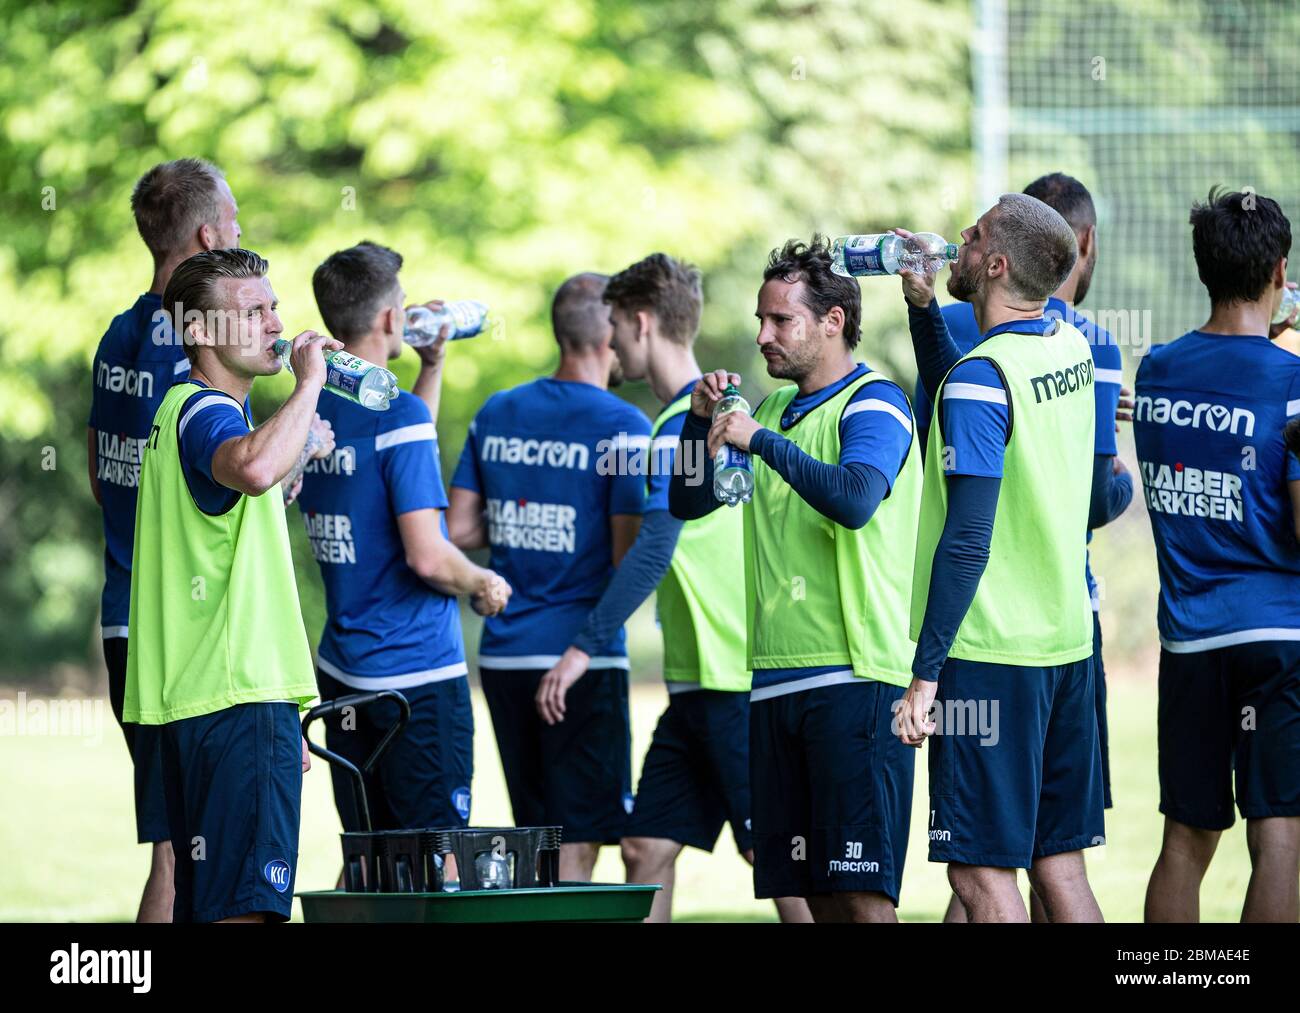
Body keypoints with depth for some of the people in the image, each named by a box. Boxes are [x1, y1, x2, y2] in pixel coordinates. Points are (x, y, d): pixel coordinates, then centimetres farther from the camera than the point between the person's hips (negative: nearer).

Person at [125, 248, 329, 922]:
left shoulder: (182, 410, 23)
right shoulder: (206, 412, -10)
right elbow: (254, 468, -36)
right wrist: (308, 383, -23)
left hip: (197, 698, 11)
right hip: (238, 698, -11)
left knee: (201, 902, 10)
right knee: (243, 906, -15)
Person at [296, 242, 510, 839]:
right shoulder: (398, 414, -16)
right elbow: (426, 556, -21)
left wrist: (432, 368, 24)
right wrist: (484, 586, -2)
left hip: (342, 674, 8)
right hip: (418, 677, -8)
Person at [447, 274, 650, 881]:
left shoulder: (495, 414, 9)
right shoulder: (623, 428, -9)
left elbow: (458, 530, 10)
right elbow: (629, 559, -14)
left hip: (501, 655, 6)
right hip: (582, 658, -6)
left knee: (535, 837, 15)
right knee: (576, 846, -3)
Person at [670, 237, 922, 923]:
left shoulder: (874, 404, -4)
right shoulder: (777, 410, 19)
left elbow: (855, 499, -23)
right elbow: (687, 502, 20)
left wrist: (761, 441, -18)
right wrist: (701, 419, 5)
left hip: (852, 678, -8)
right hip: (775, 678, 8)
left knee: (862, 891, -12)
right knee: (813, 889, 7)